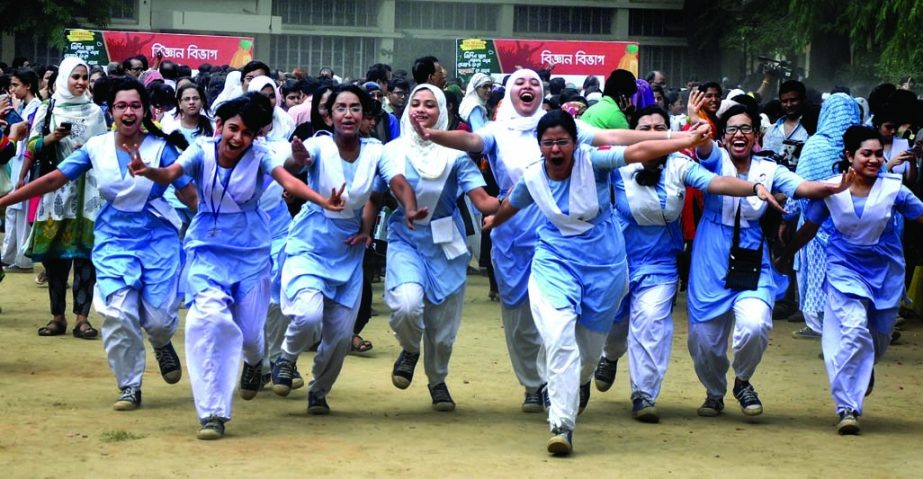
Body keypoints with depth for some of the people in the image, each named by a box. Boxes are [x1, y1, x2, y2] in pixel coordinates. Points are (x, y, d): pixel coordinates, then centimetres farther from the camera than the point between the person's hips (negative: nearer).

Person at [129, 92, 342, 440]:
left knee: (248, 331, 8)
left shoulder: (259, 157, -10)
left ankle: (253, 362, 51)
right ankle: (212, 412, -12)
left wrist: (322, 201, -45)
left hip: (250, 252, 1)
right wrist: (148, 171, -50)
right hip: (209, 250, -1)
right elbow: (171, 174, -27)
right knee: (210, 319, -21)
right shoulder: (202, 152, -10)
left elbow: (288, 181, -27)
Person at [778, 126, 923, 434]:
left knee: (878, 340, 15)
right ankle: (848, 408, -14)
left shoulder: (893, 188, -11)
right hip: (845, 269, -2)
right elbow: (809, 228, 4)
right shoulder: (831, 190, -10)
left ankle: (863, 372, 53)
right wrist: (785, 256, 14)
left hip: (885, 272, 2)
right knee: (855, 331, -22)